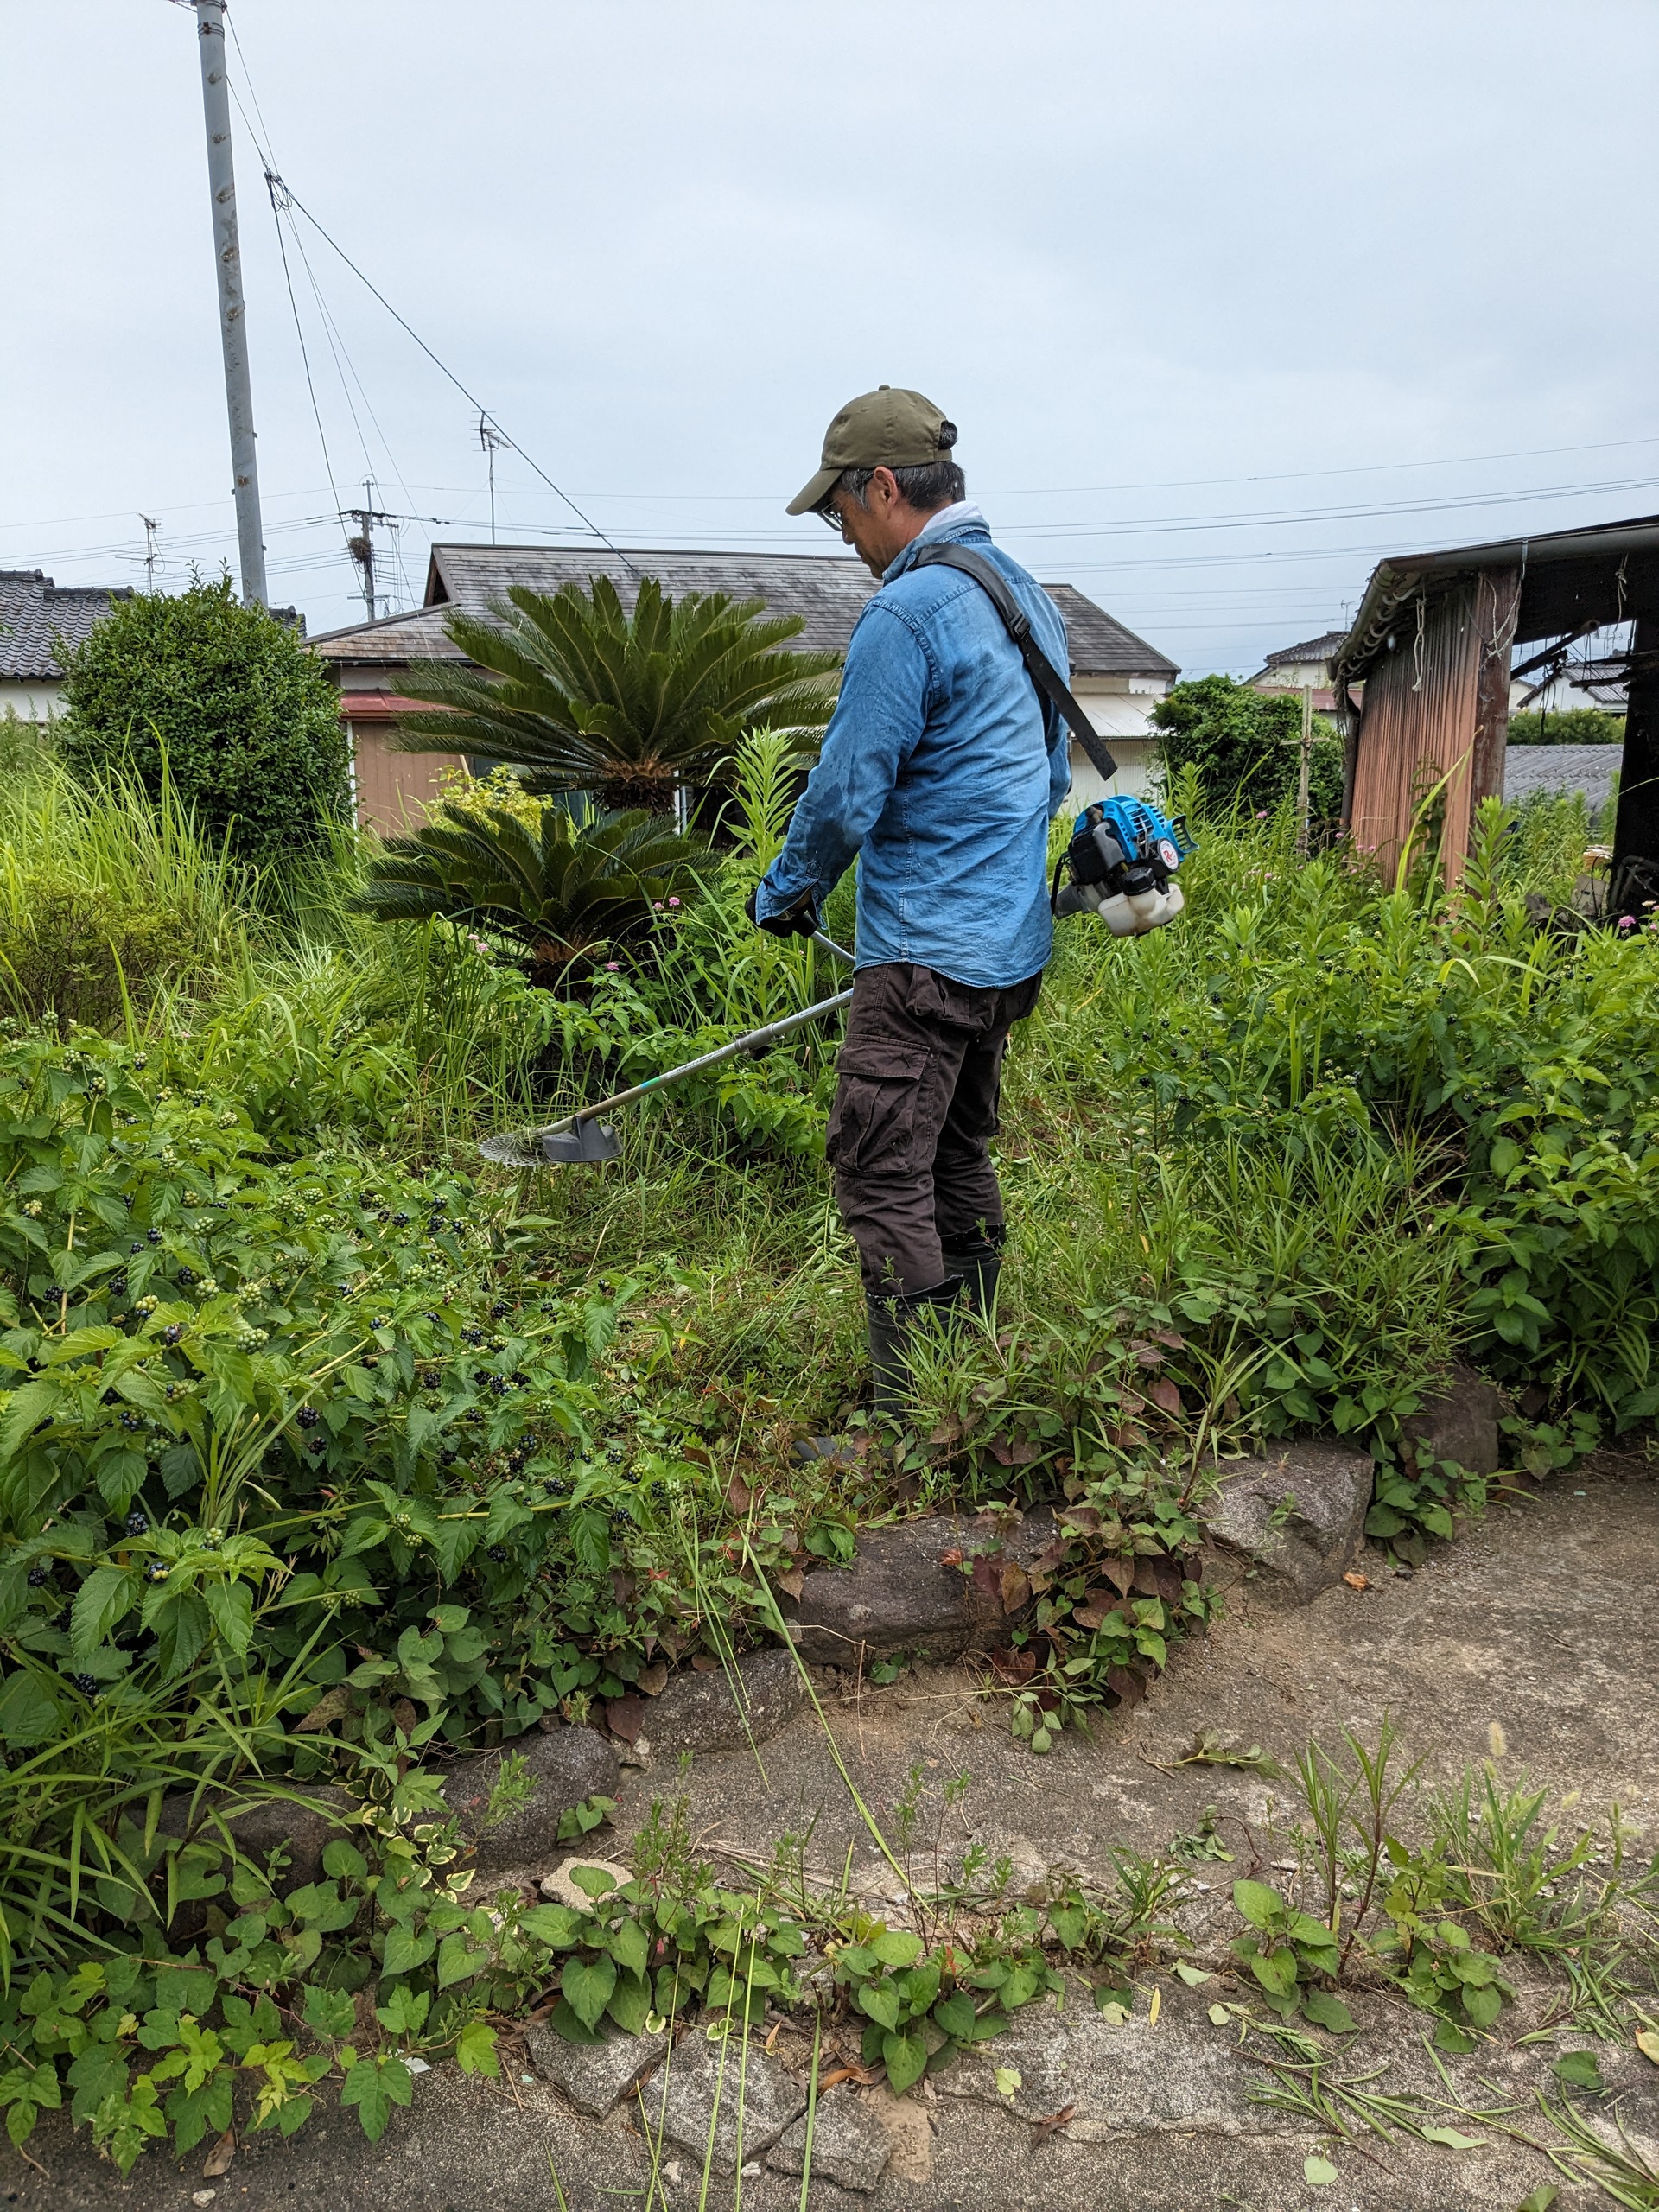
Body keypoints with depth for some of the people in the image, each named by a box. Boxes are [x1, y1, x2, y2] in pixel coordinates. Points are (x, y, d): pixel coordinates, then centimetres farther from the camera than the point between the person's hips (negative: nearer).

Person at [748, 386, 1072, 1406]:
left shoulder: (907, 612, -16)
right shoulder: (1029, 594, 15)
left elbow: (848, 794, -16)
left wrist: (784, 893, 2)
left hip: (929, 957, -10)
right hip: (1013, 946, 10)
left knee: (884, 1178, -5)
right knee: (961, 1163, 17)